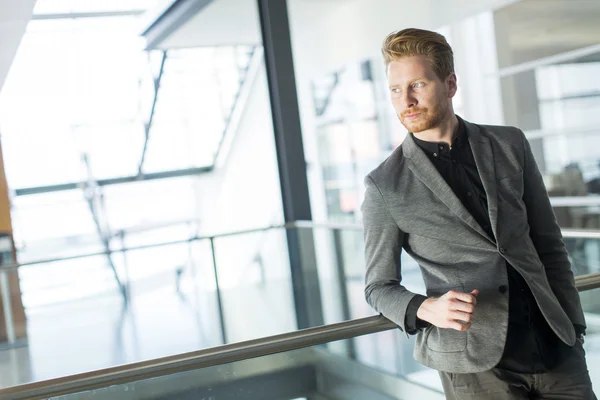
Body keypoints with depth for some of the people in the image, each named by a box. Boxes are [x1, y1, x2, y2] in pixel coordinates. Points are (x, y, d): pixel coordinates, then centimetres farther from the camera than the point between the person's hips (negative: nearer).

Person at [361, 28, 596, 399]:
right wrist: (426, 309, -17)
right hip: (474, 364, -2)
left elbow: (550, 246, 9)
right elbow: (379, 286, 2)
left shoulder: (509, 145, 4)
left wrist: (574, 327, 6)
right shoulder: (385, 186, -4)